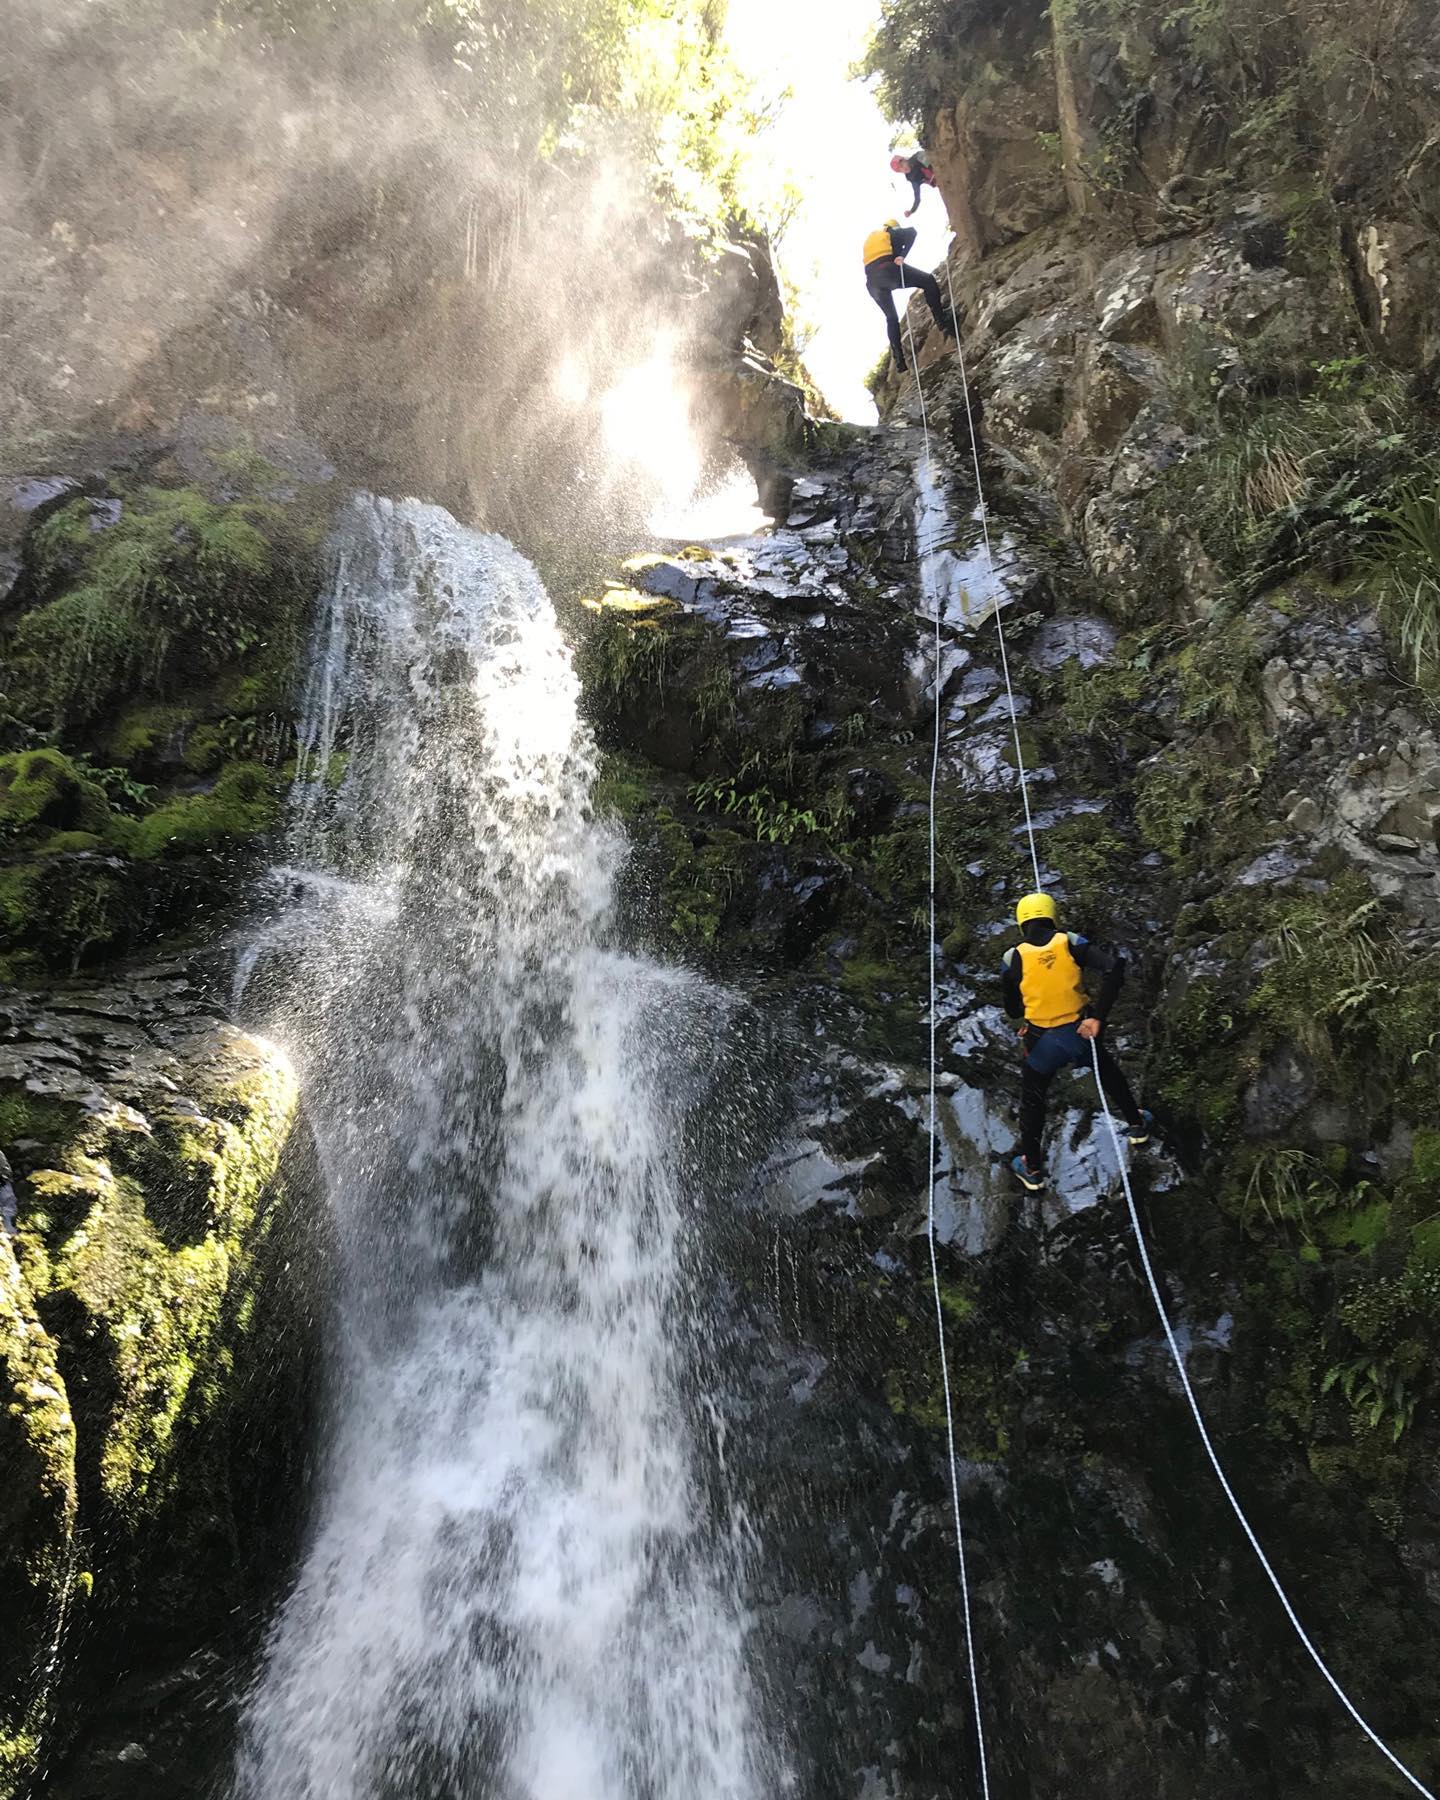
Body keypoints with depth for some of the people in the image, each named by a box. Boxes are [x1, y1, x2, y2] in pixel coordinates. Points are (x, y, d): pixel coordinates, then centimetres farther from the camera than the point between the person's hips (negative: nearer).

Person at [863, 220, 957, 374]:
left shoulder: (869, 240, 37)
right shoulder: (894, 233, 21)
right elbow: (911, 232, 1)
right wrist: (903, 255, -5)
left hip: (872, 282, 5)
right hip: (889, 269, -5)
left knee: (891, 317, 18)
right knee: (928, 281, 3)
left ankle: (899, 358, 8)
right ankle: (942, 322, -12)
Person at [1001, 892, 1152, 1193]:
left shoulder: (1013, 958, -9)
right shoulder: (1071, 942, -7)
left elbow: (1013, 1010, 1)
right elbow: (1114, 967, -19)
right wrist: (1098, 1016, -17)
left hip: (1041, 1044, -1)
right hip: (1082, 1034, 1)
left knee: (1032, 1101, 20)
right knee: (1108, 1071, 32)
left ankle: (1032, 1170, 29)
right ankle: (1136, 1125, 48)